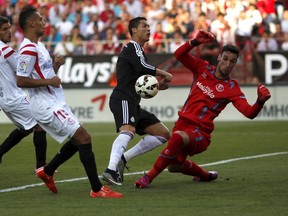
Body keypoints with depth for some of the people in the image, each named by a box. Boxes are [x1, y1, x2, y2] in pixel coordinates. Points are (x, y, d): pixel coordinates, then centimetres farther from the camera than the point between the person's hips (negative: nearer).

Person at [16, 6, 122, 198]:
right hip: (48, 106, -11)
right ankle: (97, 189, -13)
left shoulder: (38, 46, 15)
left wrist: (56, 65, 5)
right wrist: (48, 81, -19)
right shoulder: (28, 50, -17)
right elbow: (21, 81, -23)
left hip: (55, 103, 11)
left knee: (78, 140, 17)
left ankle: (47, 172, 28)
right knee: (84, 138, -13)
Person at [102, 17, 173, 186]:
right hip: (123, 100, -10)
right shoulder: (133, 47, -1)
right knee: (128, 131, -35)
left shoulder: (137, 50, 28)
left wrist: (157, 86, 14)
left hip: (133, 104, 10)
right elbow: (142, 67, -22)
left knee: (164, 134, 9)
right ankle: (111, 170, -51)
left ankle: (123, 159, 1)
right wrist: (164, 74, -9)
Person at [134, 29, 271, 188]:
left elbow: (249, 113, -17)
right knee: (174, 166, 15)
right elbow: (179, 55, 1)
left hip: (200, 133, -6)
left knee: (177, 137, -39)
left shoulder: (232, 88, -7)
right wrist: (195, 42, -16)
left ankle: (148, 178, -31)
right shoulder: (203, 69, 6)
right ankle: (206, 176, 44)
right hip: (183, 124, 6)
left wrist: (260, 102, -38)